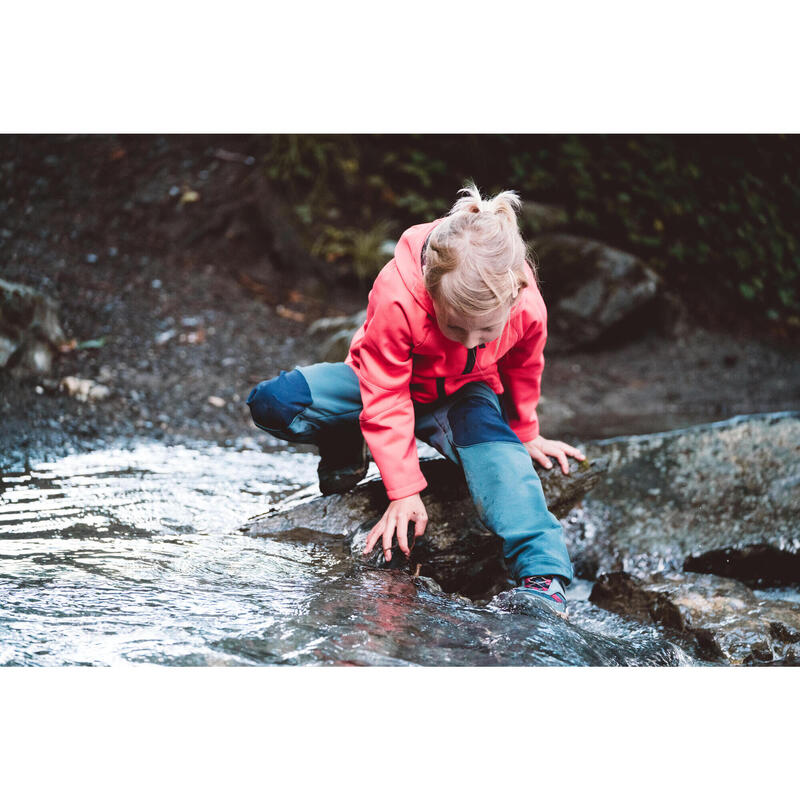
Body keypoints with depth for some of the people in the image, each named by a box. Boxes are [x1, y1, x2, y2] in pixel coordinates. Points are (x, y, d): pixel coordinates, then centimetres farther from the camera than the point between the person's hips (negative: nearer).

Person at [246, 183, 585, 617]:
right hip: (394, 384, -1)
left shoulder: (528, 310, -28)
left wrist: (525, 433, 16)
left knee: (494, 444, -37)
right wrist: (404, 490, -28)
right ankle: (348, 448, 4)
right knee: (273, 402, -25)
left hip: (466, 392, 1)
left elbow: (523, 371, -1)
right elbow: (386, 397, -28)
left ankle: (541, 576, -41)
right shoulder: (397, 297, -37)